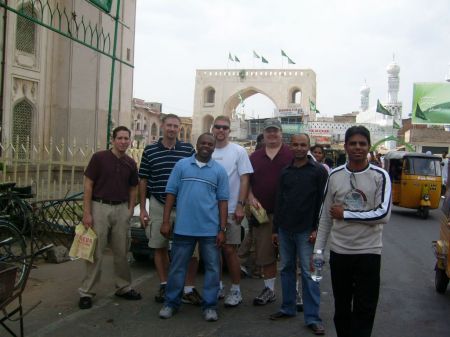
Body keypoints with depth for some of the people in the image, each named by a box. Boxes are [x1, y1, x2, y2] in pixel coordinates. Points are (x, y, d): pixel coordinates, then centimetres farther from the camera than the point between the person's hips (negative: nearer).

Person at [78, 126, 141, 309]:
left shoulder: (131, 163, 8)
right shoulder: (99, 158, -6)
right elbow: (88, 185, -6)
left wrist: (130, 210, 3)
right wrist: (86, 213, -12)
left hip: (121, 209, 4)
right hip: (100, 207, -4)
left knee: (121, 252, 12)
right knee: (95, 252, -1)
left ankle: (123, 287, 25)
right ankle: (86, 292, 8)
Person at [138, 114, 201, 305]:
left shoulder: (189, 150, 3)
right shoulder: (149, 151, 4)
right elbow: (143, 181, 8)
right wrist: (142, 209, 4)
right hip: (158, 207, 1)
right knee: (160, 248, 11)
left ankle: (189, 289, 10)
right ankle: (163, 286, 26)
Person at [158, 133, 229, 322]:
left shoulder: (219, 170, 5)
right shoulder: (182, 165, 4)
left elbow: (223, 201, 3)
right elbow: (171, 194, 3)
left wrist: (222, 229, -2)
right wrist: (166, 221, -2)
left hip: (210, 229, 1)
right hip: (183, 227, 0)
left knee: (212, 268, 6)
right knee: (177, 267, 9)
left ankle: (209, 305, 18)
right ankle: (171, 303, 22)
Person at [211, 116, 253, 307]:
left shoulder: (238, 151, -3)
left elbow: (245, 180, -6)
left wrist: (240, 205, -14)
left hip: (230, 210, -4)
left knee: (229, 250, -2)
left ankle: (236, 290, 11)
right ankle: (217, 286, 25)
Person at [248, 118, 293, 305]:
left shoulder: (291, 155, 1)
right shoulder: (255, 157, 12)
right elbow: (247, 181, 14)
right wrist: (251, 198, -2)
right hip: (262, 212, 4)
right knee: (265, 253, 10)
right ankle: (269, 289, 24)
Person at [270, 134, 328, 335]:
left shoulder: (319, 171, -3)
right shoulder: (285, 172, 12)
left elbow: (323, 202, -6)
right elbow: (279, 202, 14)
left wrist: (316, 229, -11)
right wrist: (275, 229, 12)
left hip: (306, 231, -5)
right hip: (285, 230, 5)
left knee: (308, 272, -3)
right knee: (286, 269, 11)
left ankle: (312, 318, 4)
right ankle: (288, 308, 24)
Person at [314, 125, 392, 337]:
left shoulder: (380, 176, -5)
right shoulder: (334, 176, 3)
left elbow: (383, 215, -15)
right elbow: (326, 216, 7)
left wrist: (345, 214, -13)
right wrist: (318, 249, 4)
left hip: (368, 252, -3)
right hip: (338, 251, 3)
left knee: (364, 310, 3)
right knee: (341, 307, 15)